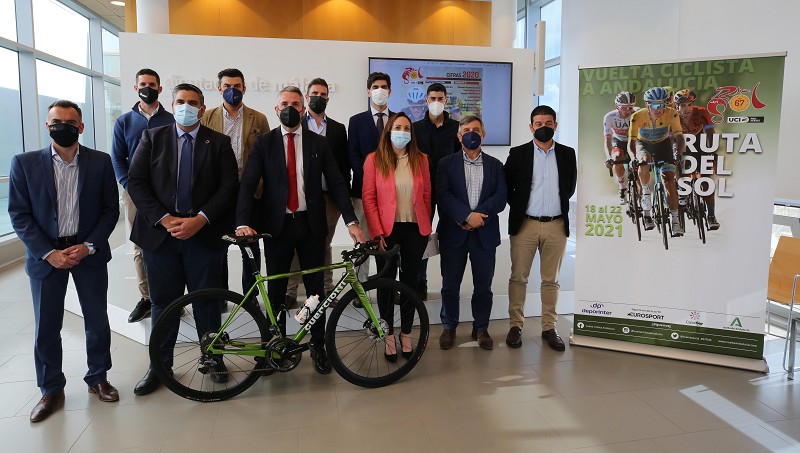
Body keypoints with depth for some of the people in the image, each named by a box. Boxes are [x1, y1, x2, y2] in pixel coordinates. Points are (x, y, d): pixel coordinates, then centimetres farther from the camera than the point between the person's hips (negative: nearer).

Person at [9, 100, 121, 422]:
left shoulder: (100, 162, -2)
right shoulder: (24, 163, -3)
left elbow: (111, 210, 0)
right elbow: (19, 214, -3)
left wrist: (88, 246, -10)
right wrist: (48, 253, -11)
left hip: (89, 253, 0)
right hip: (45, 256, 0)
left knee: (98, 322, 9)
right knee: (46, 328, 8)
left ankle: (98, 378, 30)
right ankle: (51, 391, 26)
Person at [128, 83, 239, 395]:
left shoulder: (219, 143, 4)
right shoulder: (152, 138, 7)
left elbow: (228, 186, -3)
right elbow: (136, 182, 0)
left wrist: (200, 219, -14)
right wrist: (164, 219, -12)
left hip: (205, 233, -1)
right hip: (160, 232, 1)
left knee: (207, 300, 7)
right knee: (163, 301, 9)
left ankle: (213, 358, 24)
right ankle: (160, 364, 25)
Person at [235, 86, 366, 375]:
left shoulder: (318, 143, 4)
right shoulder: (264, 143, 2)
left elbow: (336, 183, -1)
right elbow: (248, 184, -7)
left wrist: (351, 221, -12)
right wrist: (243, 222, -22)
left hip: (310, 225, 1)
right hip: (277, 226, 0)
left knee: (316, 289, 8)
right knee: (276, 290, 9)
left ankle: (318, 346, 23)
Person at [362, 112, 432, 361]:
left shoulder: (420, 159, 4)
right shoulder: (374, 159, -3)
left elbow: (426, 195, 8)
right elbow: (369, 198, -5)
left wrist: (426, 225, 6)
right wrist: (377, 232, -10)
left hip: (416, 229, 2)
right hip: (387, 229, -2)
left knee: (410, 280, 11)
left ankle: (406, 333, 26)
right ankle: (388, 334, 22)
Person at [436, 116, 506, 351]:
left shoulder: (495, 165, 11)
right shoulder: (446, 163, 5)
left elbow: (500, 198, -1)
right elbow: (442, 195, -8)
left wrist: (478, 217, -14)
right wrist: (467, 215, -18)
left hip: (485, 233, 1)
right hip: (453, 232, -1)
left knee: (483, 285, 7)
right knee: (450, 284, 5)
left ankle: (481, 328, 23)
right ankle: (449, 327, 22)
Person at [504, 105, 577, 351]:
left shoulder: (567, 154, 6)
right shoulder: (518, 154, 0)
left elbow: (570, 186, 15)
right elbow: (506, 186, 4)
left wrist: (558, 205, 9)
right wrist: (519, 207, 3)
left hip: (556, 225, 2)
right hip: (524, 224, -1)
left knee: (551, 280, 8)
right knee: (518, 277, 4)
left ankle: (549, 328, 18)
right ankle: (516, 326, 14)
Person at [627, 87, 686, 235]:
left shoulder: (671, 114, -26)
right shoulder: (638, 116, -29)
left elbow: (679, 137, -28)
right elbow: (631, 142, -33)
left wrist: (679, 155, -47)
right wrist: (634, 159, -52)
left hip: (663, 144, 1)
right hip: (643, 144, 0)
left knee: (669, 180, -12)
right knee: (644, 163, -35)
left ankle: (675, 220, -7)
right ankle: (645, 194, -9)